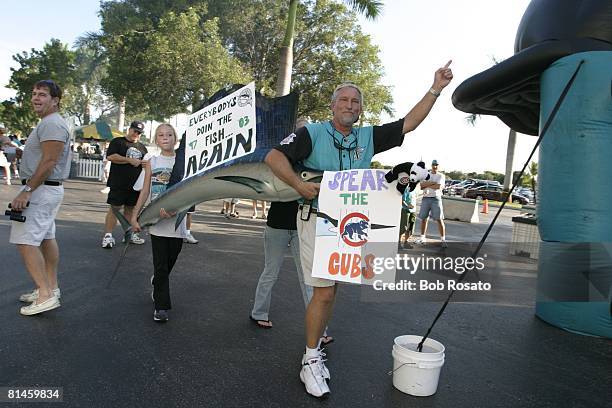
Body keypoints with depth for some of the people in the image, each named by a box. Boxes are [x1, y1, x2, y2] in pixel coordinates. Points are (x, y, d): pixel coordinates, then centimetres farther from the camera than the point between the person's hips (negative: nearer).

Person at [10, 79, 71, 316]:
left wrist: (27, 191, -22)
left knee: (25, 241, -12)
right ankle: (51, 287, 22)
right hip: (49, 189, 11)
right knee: (46, 238, 14)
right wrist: (30, 189, 20)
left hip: (41, 189, -11)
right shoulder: (48, 123, 19)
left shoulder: (52, 124, -16)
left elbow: (48, 162, -23)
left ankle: (46, 295, -11)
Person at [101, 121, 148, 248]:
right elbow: (110, 156, -11)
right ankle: (108, 235, -3)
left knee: (130, 209, 11)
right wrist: (130, 160, -14)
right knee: (114, 208, -6)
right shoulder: (117, 142, 3)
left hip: (135, 184, 5)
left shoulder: (142, 147, 20)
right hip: (118, 183, -5)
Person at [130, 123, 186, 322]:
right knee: (161, 266, 1)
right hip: (156, 221, 0)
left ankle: (156, 283, 43)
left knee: (169, 263, 13)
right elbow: (145, 192, 7)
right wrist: (134, 216, 2)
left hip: (176, 220, 0)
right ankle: (161, 306, 10)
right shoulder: (152, 162, 6)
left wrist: (174, 209, -22)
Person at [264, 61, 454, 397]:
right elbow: (273, 156, -9)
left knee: (328, 291, 13)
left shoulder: (368, 137, 10)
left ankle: (313, 350, 29)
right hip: (317, 219, -5)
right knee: (325, 292, -7)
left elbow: (408, 124, 10)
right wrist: (299, 184, -20)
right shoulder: (313, 133, -3)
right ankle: (311, 360, 10)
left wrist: (435, 89, 5)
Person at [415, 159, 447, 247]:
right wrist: (432, 183, -12)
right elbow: (421, 186, -1)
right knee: (423, 218, 8)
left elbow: (438, 186, -14)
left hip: (436, 198, -3)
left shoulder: (441, 176, 3)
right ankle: (422, 237, 20)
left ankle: (443, 239, -2)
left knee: (439, 219, -7)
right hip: (426, 198, 3)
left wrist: (427, 185, -6)